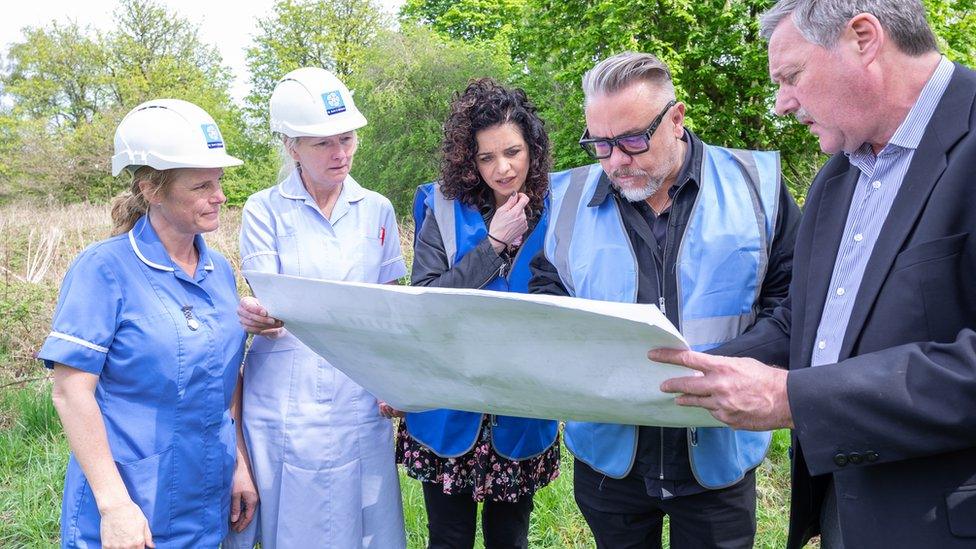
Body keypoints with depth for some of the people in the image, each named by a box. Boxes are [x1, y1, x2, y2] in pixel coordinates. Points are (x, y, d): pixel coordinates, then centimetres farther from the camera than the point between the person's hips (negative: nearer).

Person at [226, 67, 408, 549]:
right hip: (284, 405, -2)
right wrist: (256, 317, -34)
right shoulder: (264, 210, -2)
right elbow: (267, 303, -10)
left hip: (359, 405, 2)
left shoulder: (376, 211, 7)